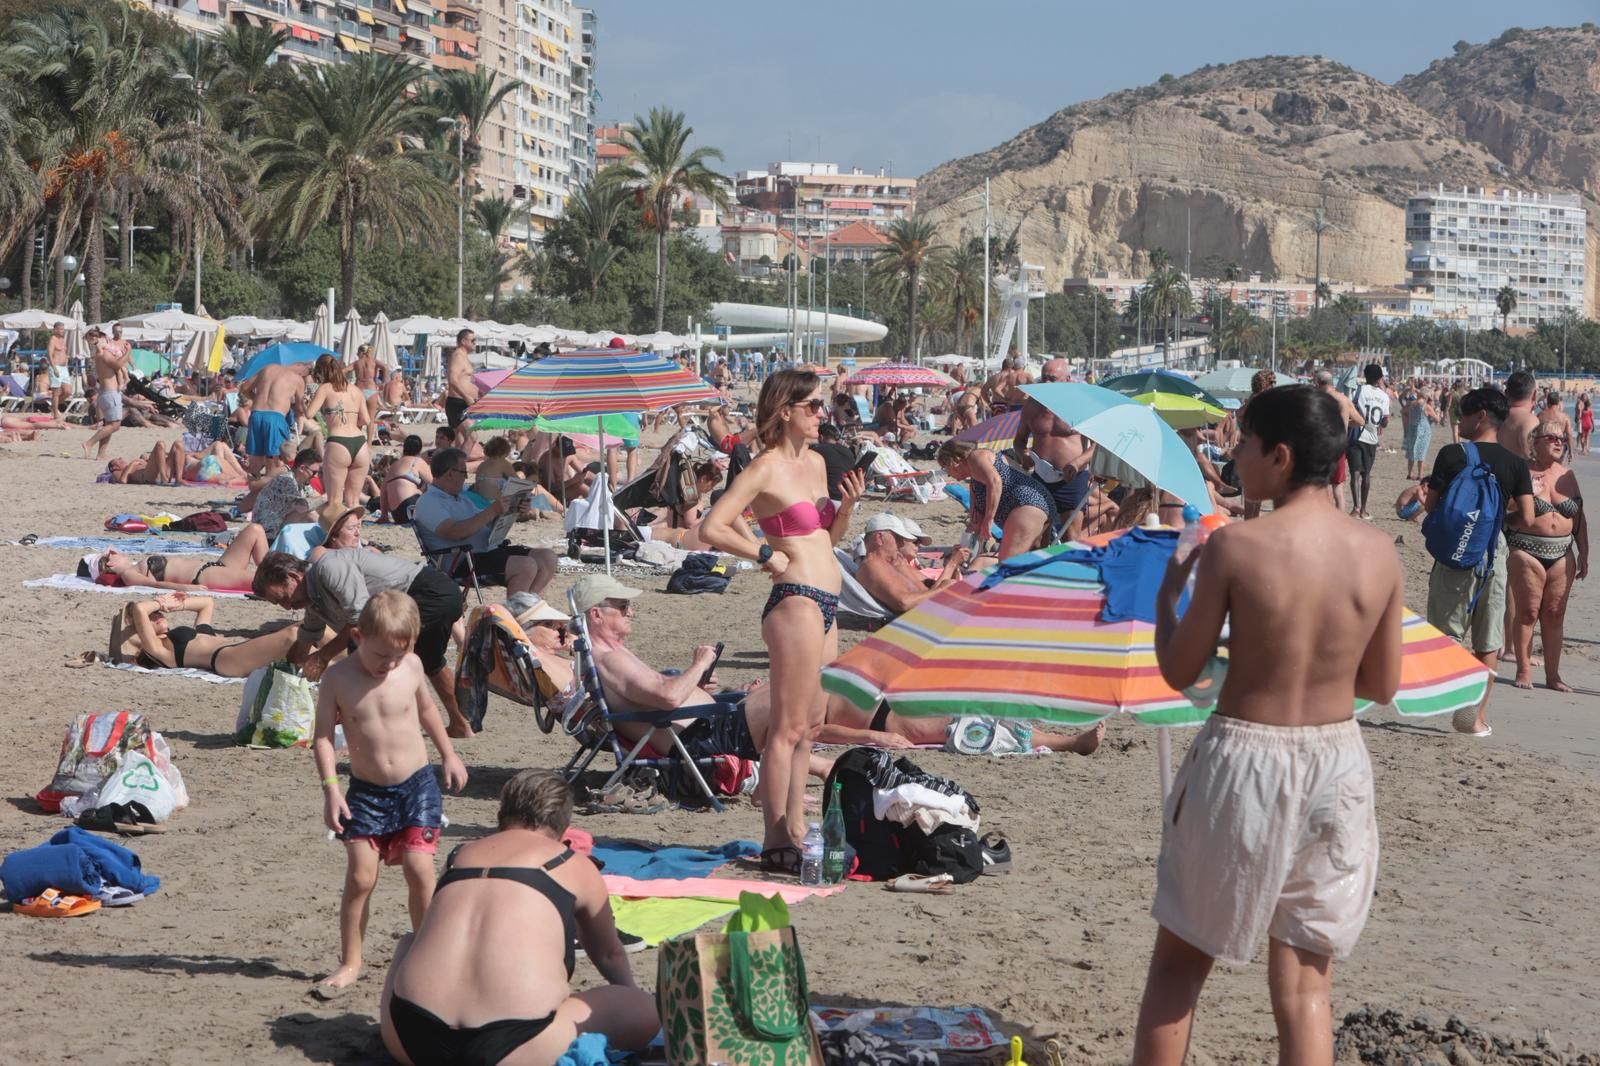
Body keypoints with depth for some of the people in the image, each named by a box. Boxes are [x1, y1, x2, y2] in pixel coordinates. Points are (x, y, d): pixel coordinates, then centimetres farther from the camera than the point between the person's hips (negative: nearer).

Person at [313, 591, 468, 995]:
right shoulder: (338, 678, -10)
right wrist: (331, 788, -17)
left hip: (417, 785, 1)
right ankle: (350, 962, 10)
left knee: (419, 871, -7)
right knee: (360, 877, -4)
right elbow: (323, 736, -8)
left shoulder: (411, 667, -3)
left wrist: (448, 754, 25)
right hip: (366, 792, -1)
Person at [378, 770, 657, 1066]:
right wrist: (628, 996, 54)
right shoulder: (573, 866, 14)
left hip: (412, 1039, 5)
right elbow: (609, 955, 33)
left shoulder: (460, 855, 24)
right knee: (648, 1010, 11)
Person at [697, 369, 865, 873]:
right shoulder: (766, 468, -11)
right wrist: (765, 555, -13)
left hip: (825, 605, 9)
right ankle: (775, 843, -1)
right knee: (788, 726, -6)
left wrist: (847, 506, 6)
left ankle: (795, 829, 22)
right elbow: (712, 528, -17)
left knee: (809, 724, 14)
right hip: (796, 601, -9)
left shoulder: (816, 462, 15)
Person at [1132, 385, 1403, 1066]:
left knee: (1179, 962, 14)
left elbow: (1179, 671, -7)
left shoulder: (1235, 546, -15)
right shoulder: (1379, 553, -3)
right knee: (1306, 984, 11)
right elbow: (1382, 685, 5)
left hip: (1244, 761, -3)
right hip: (1337, 764, 3)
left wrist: (1166, 594, 11)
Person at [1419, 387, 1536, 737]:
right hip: (1494, 553, 3)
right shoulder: (1516, 463, -1)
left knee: (1449, 636, 5)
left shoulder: (1451, 454, -10)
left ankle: (1464, 710, -5)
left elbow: (1430, 505, -9)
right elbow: (1527, 519, -6)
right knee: (1488, 643, 11)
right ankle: (1479, 717, 15)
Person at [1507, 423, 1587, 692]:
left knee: (1554, 615, 6)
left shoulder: (1567, 476, 11)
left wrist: (1584, 553, 12)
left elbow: (1579, 518, 15)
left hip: (1561, 556, 5)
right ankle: (1524, 671, 7)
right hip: (1526, 552, -5)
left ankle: (1553, 675, 12)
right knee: (1527, 612, -2)